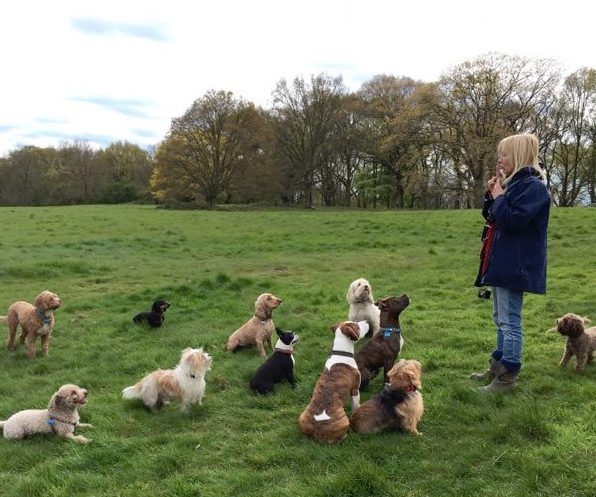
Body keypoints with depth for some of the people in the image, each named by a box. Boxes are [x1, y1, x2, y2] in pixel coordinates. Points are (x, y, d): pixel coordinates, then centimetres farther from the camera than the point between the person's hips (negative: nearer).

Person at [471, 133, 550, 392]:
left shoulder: (533, 186, -14)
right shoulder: (514, 183, 16)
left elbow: (514, 220, -24)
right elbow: (491, 215, 19)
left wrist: (499, 197, -11)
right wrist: (492, 194, 4)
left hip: (515, 265, -10)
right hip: (502, 262, 11)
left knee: (509, 322, -6)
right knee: (500, 319, 17)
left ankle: (508, 377, 1)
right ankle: (498, 367, 28)